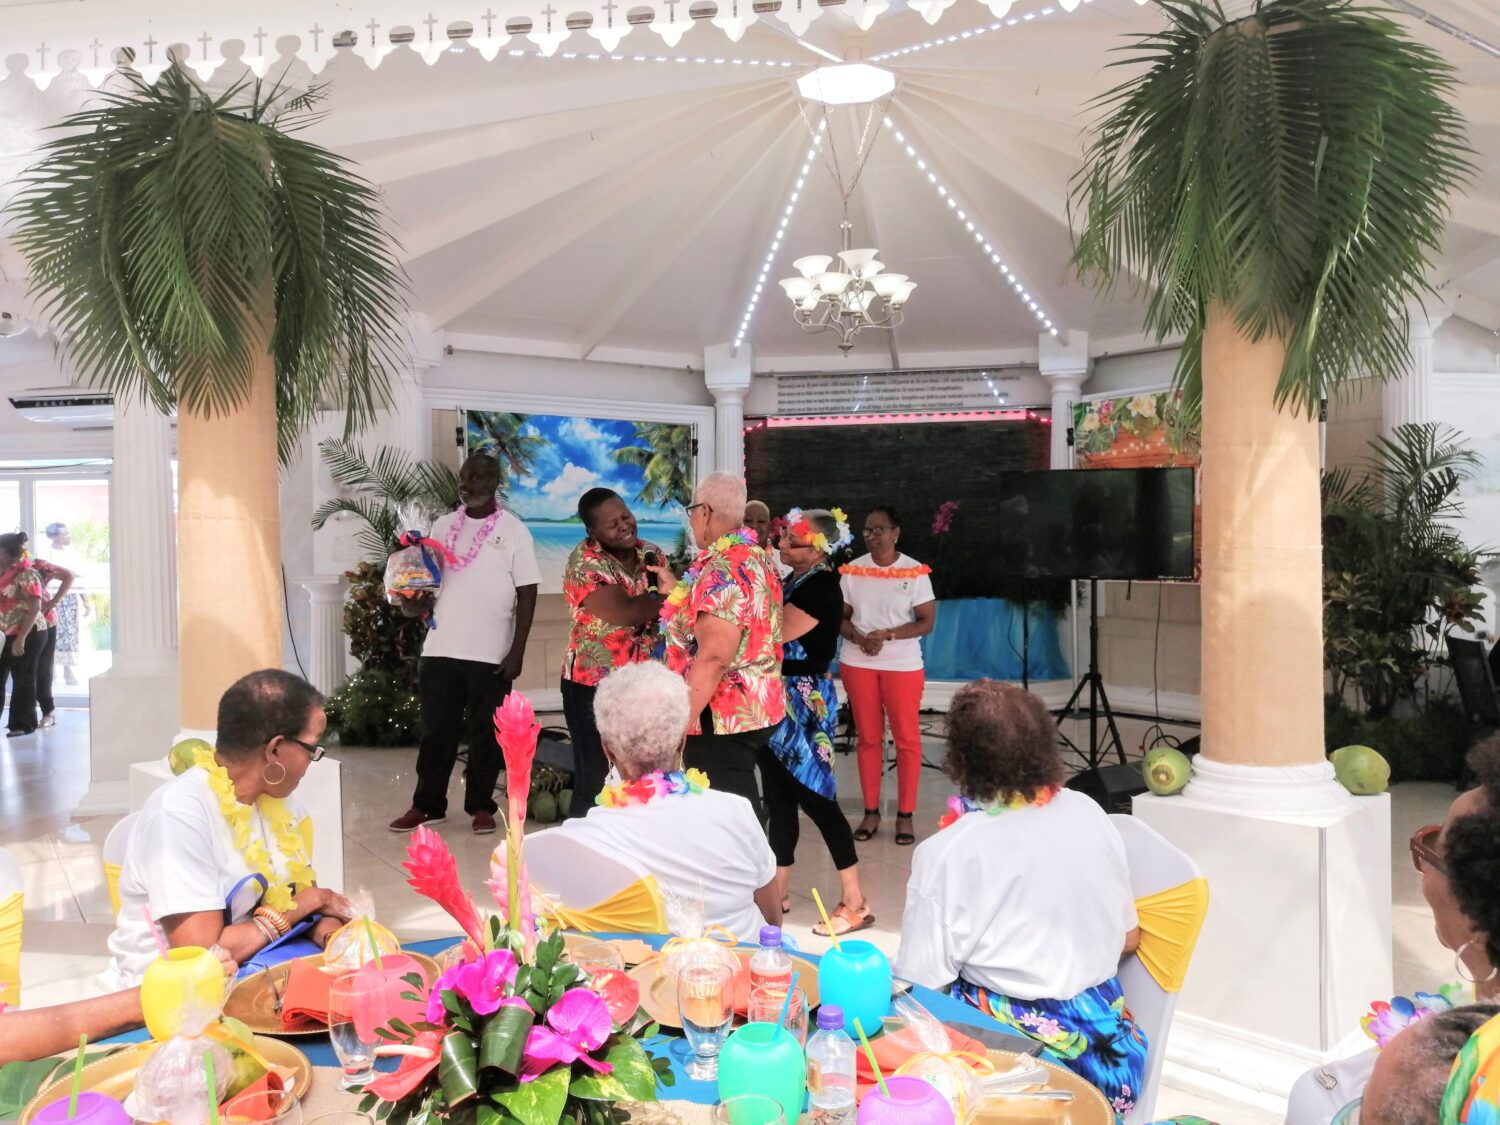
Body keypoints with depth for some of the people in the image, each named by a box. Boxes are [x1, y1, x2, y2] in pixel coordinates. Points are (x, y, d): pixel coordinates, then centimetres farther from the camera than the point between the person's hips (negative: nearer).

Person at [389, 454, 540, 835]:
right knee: (436, 730, 9)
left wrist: (517, 651, -10)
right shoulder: (443, 526, 9)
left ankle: (481, 806, 18)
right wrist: (415, 602, -5)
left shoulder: (514, 531, -3)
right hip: (439, 648, 4)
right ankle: (427, 805, 20)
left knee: (485, 732, 6)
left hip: (491, 654, -3)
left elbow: (527, 595, -5)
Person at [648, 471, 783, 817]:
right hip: (756, 707, 10)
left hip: (722, 715, -10)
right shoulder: (757, 558, 10)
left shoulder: (723, 568, -20)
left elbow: (714, 657, -27)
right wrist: (677, 589, 25)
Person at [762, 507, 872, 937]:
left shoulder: (821, 587, -15)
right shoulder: (795, 580, 11)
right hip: (782, 699, 9)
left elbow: (776, 633, -23)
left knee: (813, 796, -6)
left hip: (804, 703, -9)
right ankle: (778, 891, 23)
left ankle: (854, 902, 3)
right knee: (778, 795, 13)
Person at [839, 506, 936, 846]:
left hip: (902, 664, -2)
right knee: (867, 738, 8)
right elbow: (840, 616, 6)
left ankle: (905, 815, 11)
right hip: (857, 663, 2)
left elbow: (927, 621, -6)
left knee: (907, 739, 1)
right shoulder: (852, 570, 3)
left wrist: (887, 635, -19)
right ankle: (871, 812, 17)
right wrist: (857, 637, -14)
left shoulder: (915, 572, -5)